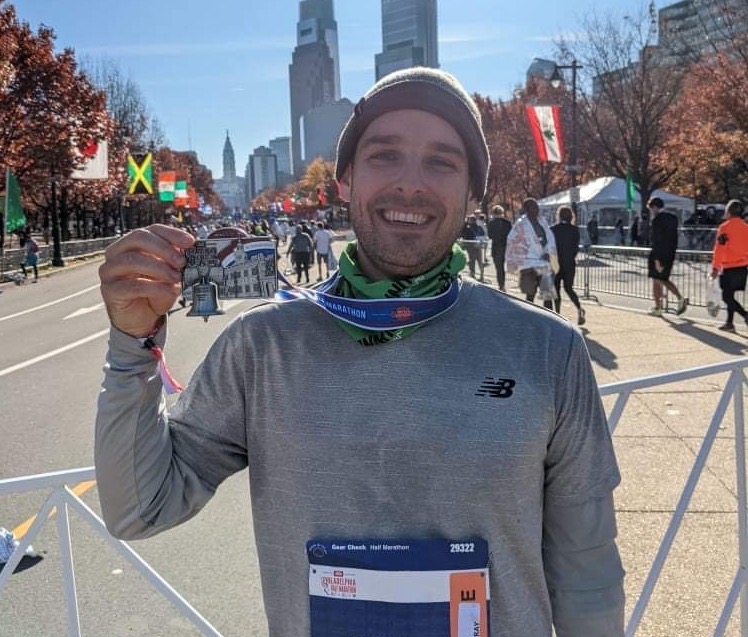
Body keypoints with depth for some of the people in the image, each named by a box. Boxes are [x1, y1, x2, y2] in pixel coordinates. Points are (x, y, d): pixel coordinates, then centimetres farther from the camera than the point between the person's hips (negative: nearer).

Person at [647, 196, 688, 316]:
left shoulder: (657, 219, -16)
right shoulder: (673, 218, 9)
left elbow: (656, 240, -19)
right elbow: (675, 238, 13)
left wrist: (656, 260, -20)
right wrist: (672, 252, 19)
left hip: (658, 255, -8)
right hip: (670, 255, 8)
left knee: (656, 281, 4)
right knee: (664, 279, 19)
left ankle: (657, 308, 9)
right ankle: (680, 298, 4)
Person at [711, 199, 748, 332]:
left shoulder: (724, 227, -10)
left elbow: (719, 249, -12)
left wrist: (715, 267, -9)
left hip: (729, 267, -6)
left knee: (727, 297, -1)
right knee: (730, 295, 16)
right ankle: (729, 323, 20)